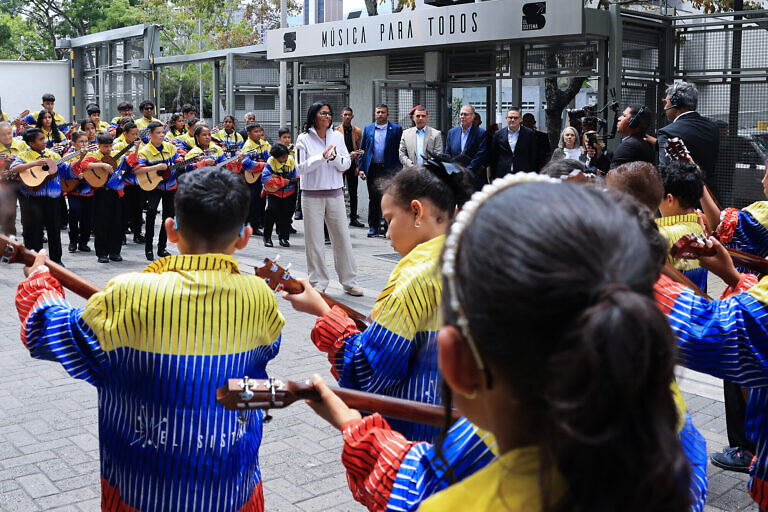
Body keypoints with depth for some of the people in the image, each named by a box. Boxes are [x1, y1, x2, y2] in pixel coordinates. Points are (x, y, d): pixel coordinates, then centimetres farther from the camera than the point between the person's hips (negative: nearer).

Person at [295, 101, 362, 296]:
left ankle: (349, 281, 12)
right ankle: (318, 283, 12)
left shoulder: (337, 136, 8)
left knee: (342, 237, 3)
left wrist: (335, 157, -14)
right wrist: (322, 157, -19)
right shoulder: (304, 139, -2)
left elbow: (346, 164, 7)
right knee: (314, 240, 1)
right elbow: (300, 167, -8)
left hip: (335, 193, 3)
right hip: (312, 194, -2)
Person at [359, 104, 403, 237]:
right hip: (372, 169, 2)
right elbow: (362, 150, 11)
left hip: (389, 169, -2)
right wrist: (361, 168, 2)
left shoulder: (396, 129, 3)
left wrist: (398, 169, -9)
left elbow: (400, 150, 0)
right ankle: (373, 227, 13)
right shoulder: (368, 129, 11)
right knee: (373, 198, 6)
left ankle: (387, 226, 8)